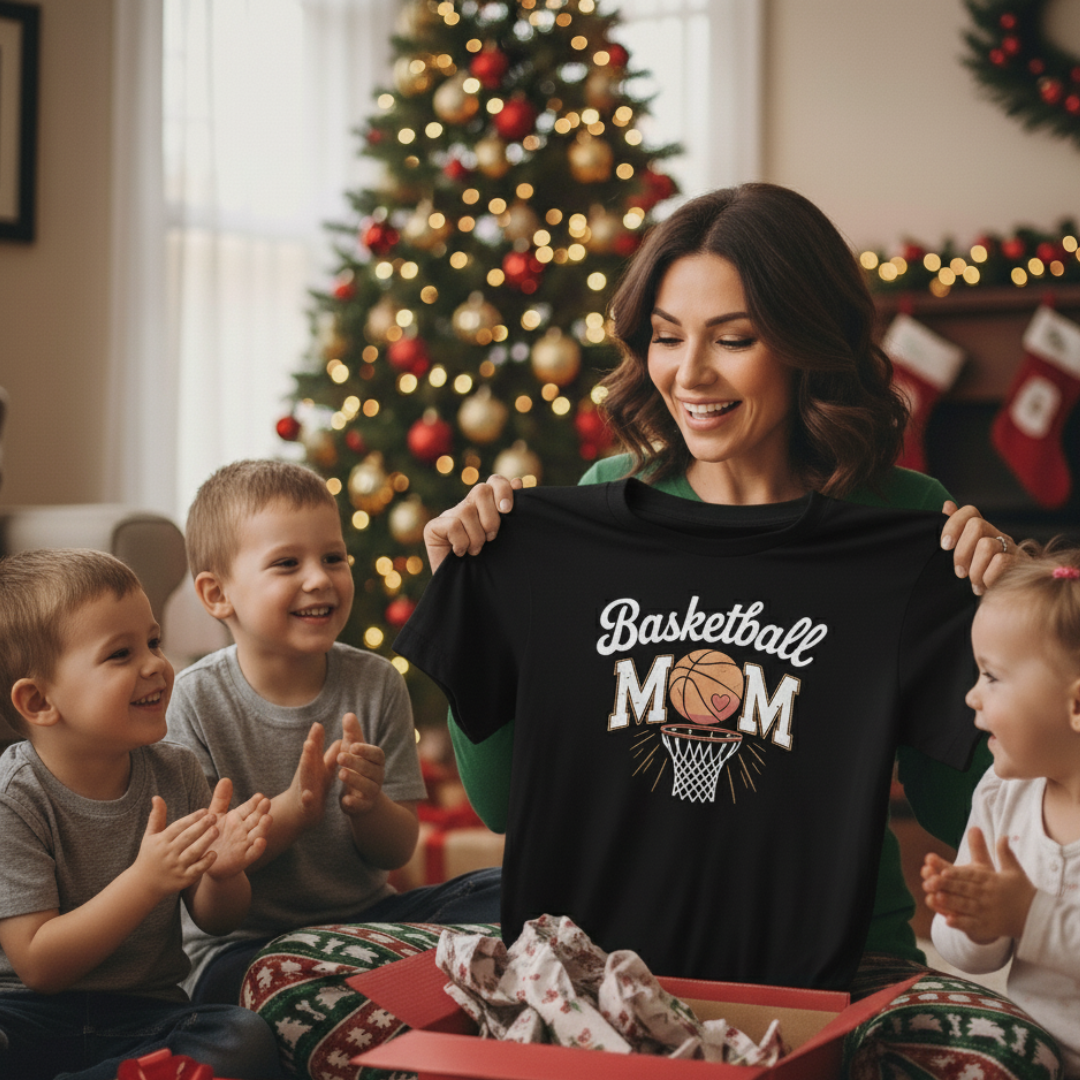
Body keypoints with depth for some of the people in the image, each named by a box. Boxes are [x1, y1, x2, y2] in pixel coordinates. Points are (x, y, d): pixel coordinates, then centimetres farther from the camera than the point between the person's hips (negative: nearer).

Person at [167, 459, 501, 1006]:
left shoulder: (376, 684, 0)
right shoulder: (196, 700, -9)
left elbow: (398, 851, 2)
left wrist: (367, 805, -21)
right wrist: (292, 809, -28)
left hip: (363, 916, 4)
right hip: (243, 941, -3)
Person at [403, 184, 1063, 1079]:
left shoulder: (904, 523, -1)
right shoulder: (607, 505, 3)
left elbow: (957, 817, 2)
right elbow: (506, 803, 7)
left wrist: (990, 622, -10)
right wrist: (469, 593, -2)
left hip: (832, 955, 0)